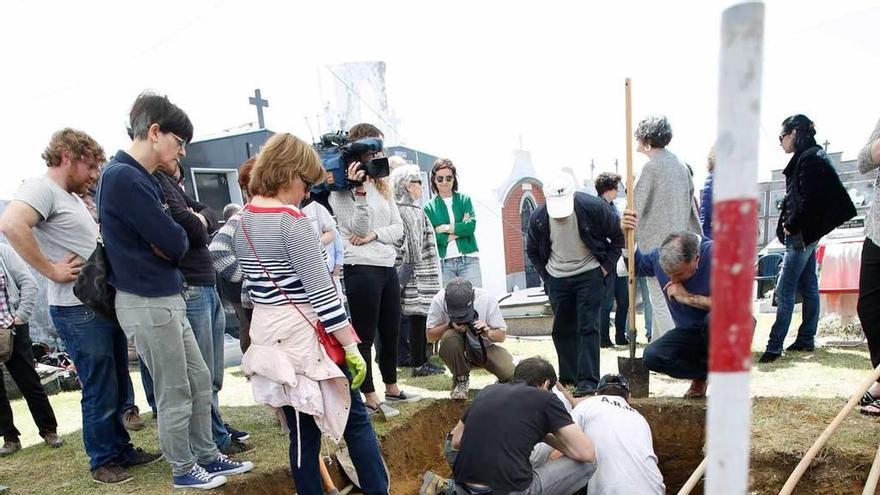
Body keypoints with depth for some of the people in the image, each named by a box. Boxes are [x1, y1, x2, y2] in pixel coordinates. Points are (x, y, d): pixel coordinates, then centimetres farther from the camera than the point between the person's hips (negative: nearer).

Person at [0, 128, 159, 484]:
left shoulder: (72, 197, 18)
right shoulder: (42, 188, -11)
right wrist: (51, 270, -24)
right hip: (79, 310, -9)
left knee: (118, 390, 17)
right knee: (101, 393, 2)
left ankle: (122, 451, 30)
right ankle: (103, 461, 19)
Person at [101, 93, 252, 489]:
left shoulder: (139, 176, 11)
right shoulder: (124, 177, -19)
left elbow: (177, 241, 12)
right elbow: (175, 244, -19)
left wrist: (168, 236, -7)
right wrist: (173, 235, 0)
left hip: (165, 299, 9)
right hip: (148, 303, -9)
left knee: (200, 380, 17)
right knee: (176, 394, 6)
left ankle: (207, 455, 31)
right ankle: (184, 470, 25)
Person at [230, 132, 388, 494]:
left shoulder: (242, 223, 9)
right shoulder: (291, 221, -17)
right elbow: (321, 292, -19)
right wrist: (351, 346, -15)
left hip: (268, 336, 8)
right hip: (303, 336, -8)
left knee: (302, 431, 16)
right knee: (355, 420, 7)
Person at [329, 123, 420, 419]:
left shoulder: (382, 185, 14)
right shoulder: (341, 188, -6)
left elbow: (399, 227, 9)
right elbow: (358, 228, -15)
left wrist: (375, 234, -9)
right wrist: (359, 190, -24)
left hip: (388, 266, 8)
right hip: (362, 269, -7)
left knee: (391, 332, 16)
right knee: (365, 336, 3)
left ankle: (391, 389, 33)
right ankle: (370, 398, 16)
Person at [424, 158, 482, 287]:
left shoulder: (464, 199, 10)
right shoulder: (429, 207, 8)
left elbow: (471, 225, -4)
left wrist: (445, 228, -5)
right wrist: (461, 229, -5)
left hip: (468, 259, 0)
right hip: (444, 263, 0)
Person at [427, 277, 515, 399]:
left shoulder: (487, 298, -21)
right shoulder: (439, 300, -22)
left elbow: (502, 335, -12)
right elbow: (430, 335, -14)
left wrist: (487, 333, -35)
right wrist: (450, 325, -32)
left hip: (485, 346, 0)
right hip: (458, 349, 1)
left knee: (511, 375, -24)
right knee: (449, 337, -33)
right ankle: (461, 380, -7)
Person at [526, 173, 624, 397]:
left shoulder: (593, 207, -20)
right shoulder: (538, 217, -13)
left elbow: (618, 236, -3)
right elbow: (532, 250, 8)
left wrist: (606, 266, -6)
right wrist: (545, 274, 2)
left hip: (589, 275, -3)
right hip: (557, 279, 3)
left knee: (588, 328, -6)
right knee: (562, 329, 11)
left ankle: (588, 380, 1)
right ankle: (567, 377, 26)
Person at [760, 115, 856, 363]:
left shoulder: (809, 159, -13)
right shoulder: (812, 156, 16)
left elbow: (809, 201, -21)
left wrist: (790, 227, -12)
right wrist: (790, 226, 7)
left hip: (802, 234, -10)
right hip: (807, 234, 10)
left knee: (784, 291, -9)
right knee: (808, 287, 13)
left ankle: (774, 347, -7)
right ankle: (806, 340, 22)